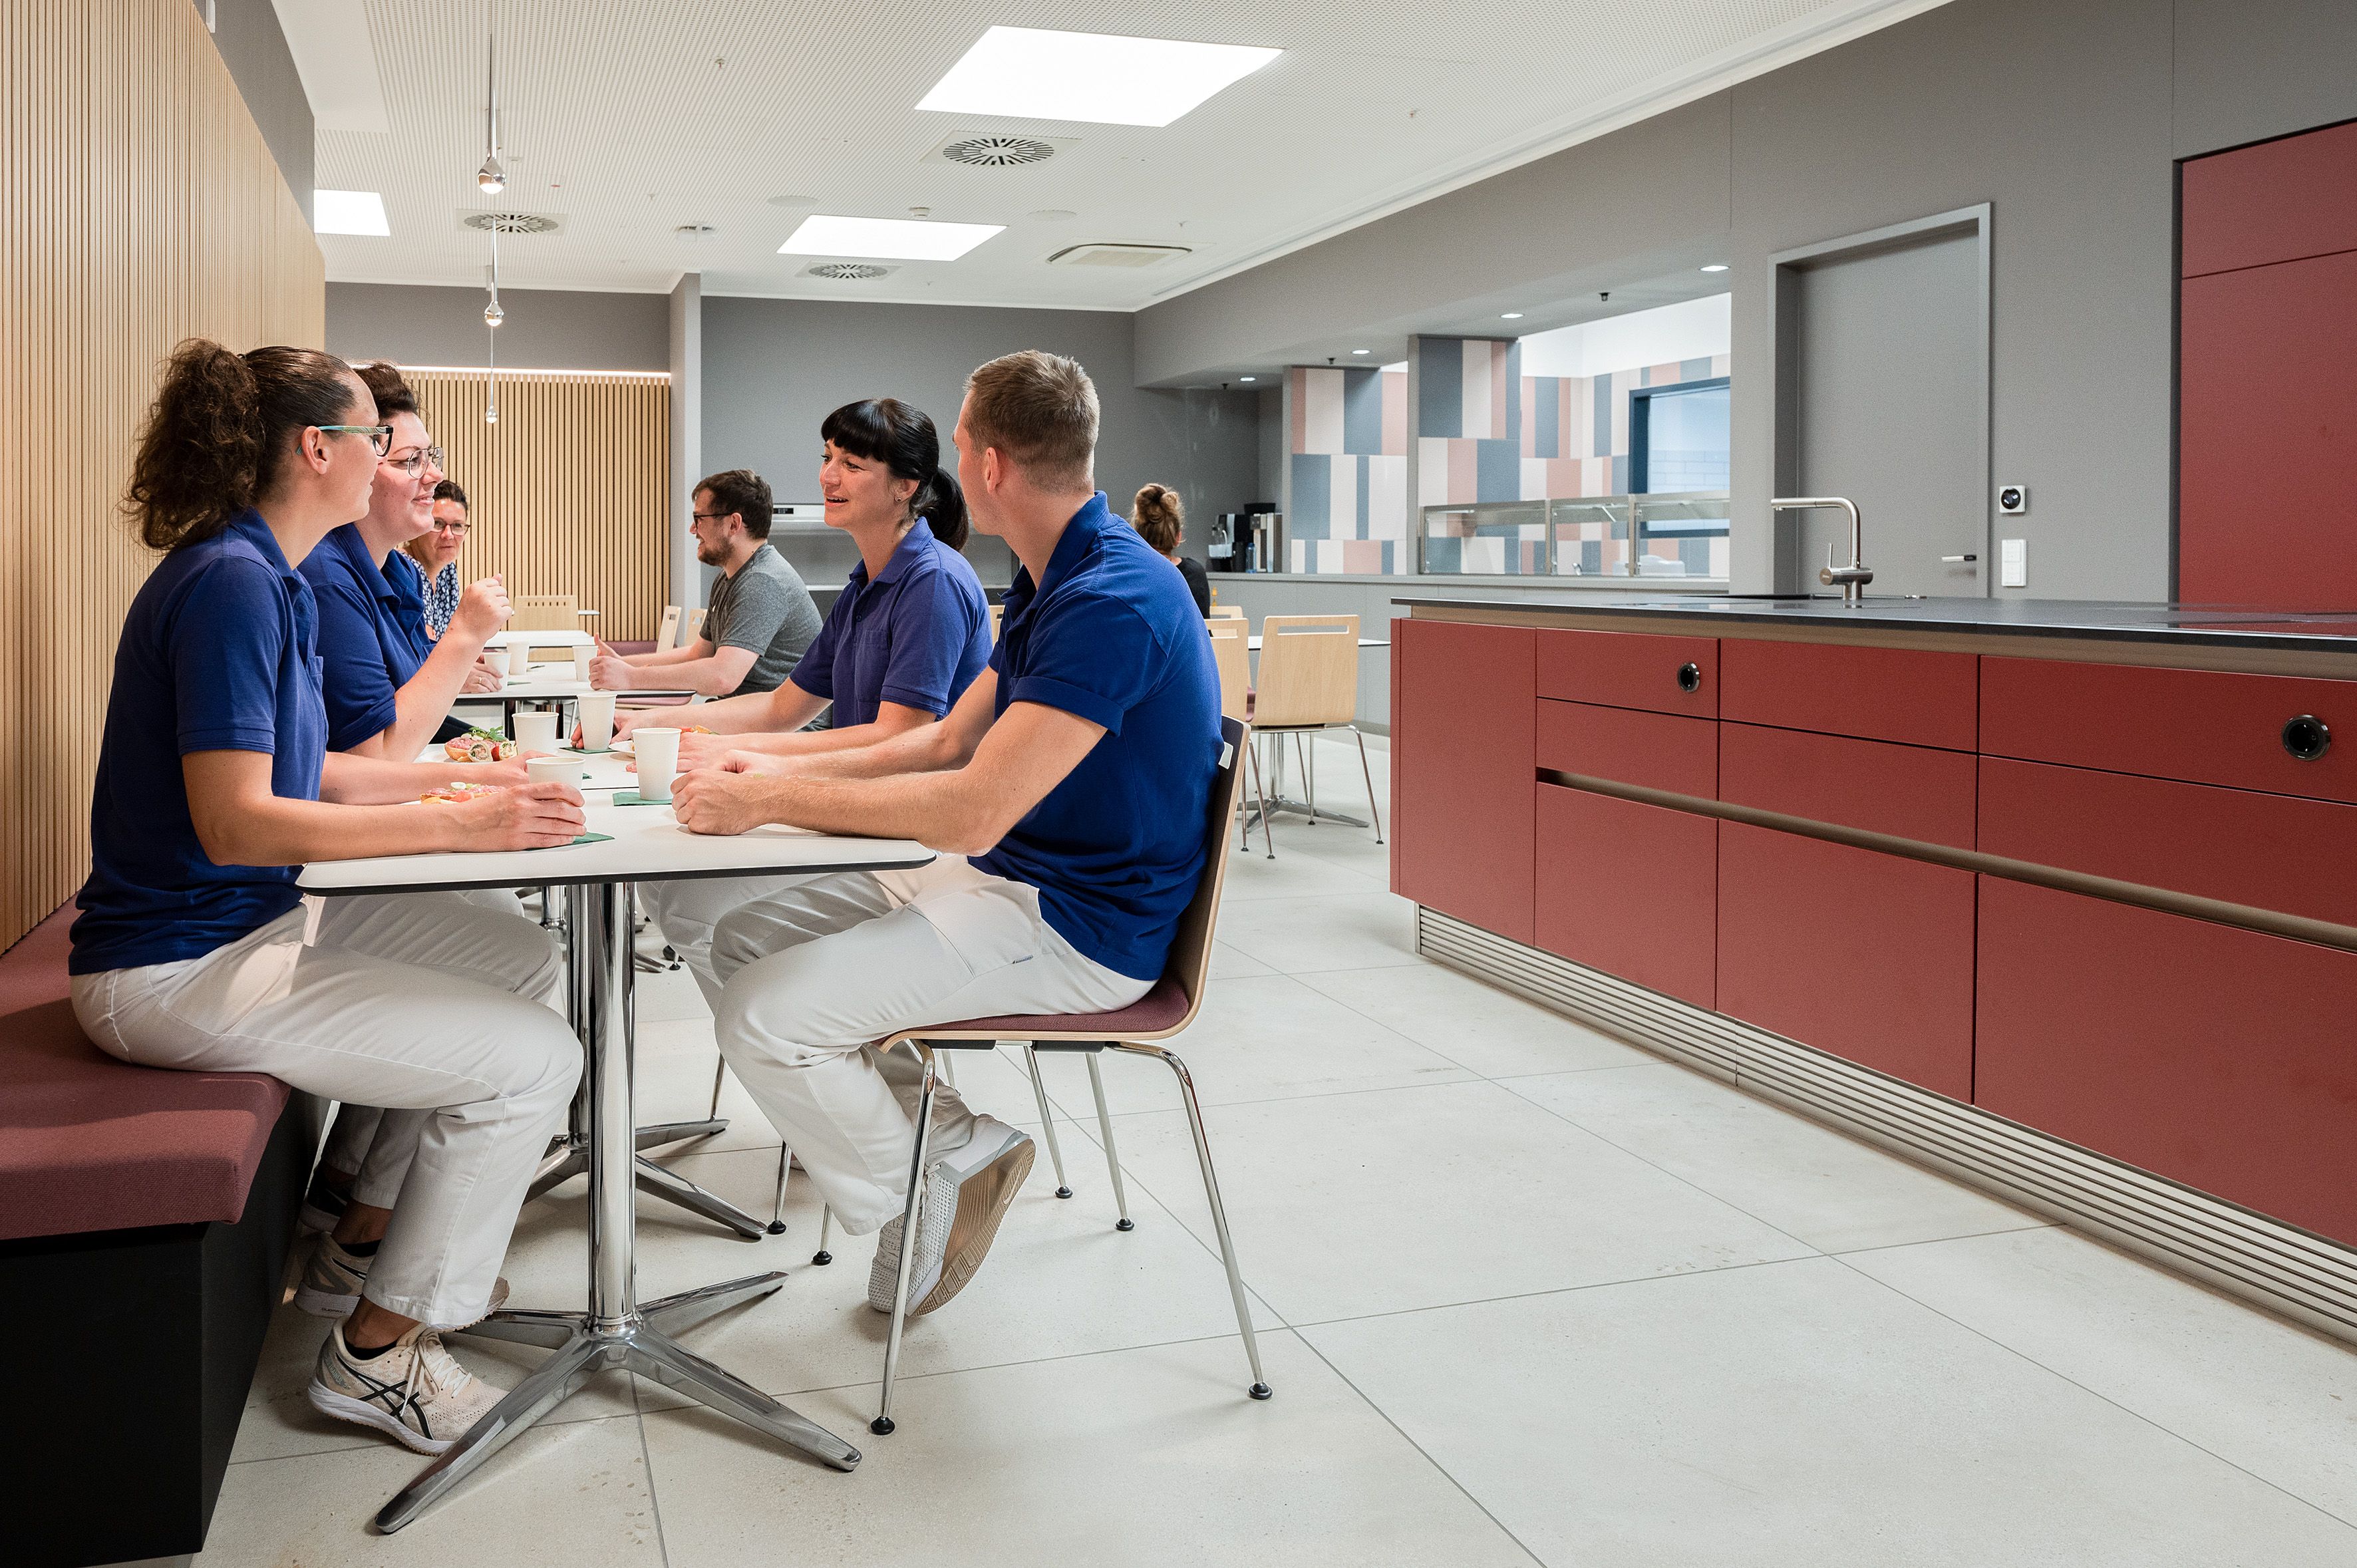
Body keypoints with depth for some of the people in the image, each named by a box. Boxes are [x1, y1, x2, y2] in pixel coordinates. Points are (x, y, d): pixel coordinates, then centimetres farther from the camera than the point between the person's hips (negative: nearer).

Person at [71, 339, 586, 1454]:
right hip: (180, 970, -10)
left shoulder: (269, 577, 10)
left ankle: (376, 1222, 26)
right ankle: (376, 1351, 3)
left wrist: (450, 775, 10)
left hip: (266, 921, 10)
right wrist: (462, 827, -29)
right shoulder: (228, 583, -22)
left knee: (528, 961, 14)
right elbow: (236, 821, -28)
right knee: (533, 1060, -14)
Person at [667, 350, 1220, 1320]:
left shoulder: (1113, 603, -24)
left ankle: (922, 1207, 5)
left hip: (1076, 928, -11)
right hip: (1003, 880, 11)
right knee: (742, 942, 8)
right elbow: (949, 740, 16)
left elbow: (973, 810, -29)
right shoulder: (1052, 582, 10)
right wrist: (785, 773, 5)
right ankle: (960, 1138, 6)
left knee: (762, 1016, -18)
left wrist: (774, 799, -20)